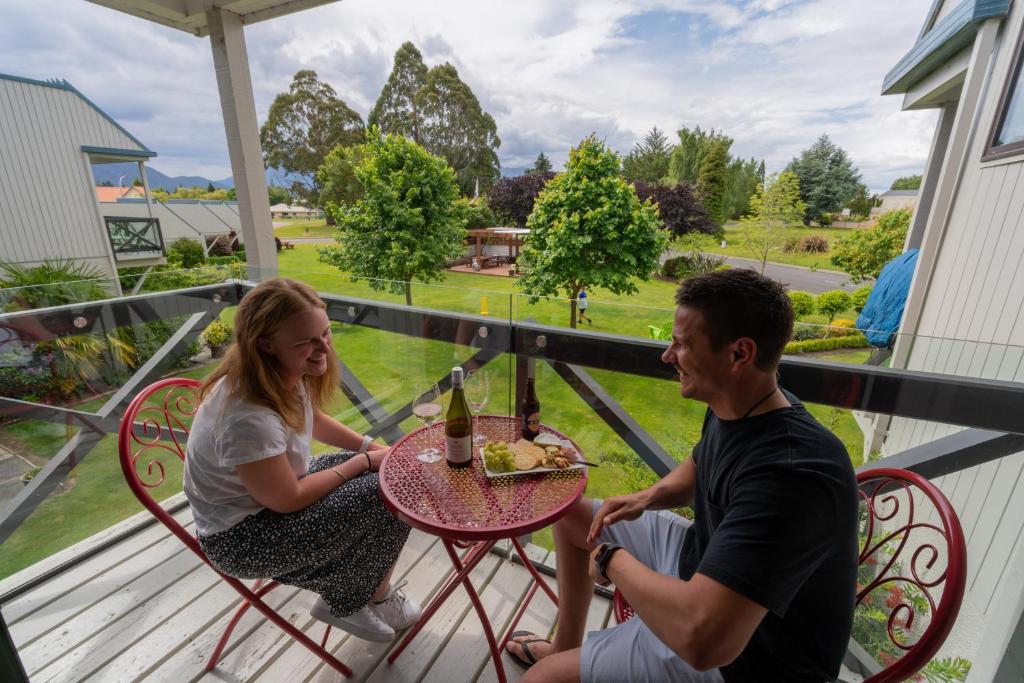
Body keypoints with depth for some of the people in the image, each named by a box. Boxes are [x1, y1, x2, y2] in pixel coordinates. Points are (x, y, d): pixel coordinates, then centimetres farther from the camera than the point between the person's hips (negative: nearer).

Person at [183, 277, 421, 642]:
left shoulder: (286, 372, -11)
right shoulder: (247, 417, -36)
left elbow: (314, 420, 8)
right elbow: (287, 500, -24)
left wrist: (374, 449, -2)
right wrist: (363, 462, -14)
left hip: (278, 491, 8)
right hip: (240, 537, -8)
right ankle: (375, 597, 12)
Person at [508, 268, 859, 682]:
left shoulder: (790, 473, -38)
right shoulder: (737, 407, -8)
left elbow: (701, 637, -44)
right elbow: (699, 469, 13)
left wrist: (611, 559, -25)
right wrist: (648, 497, -7)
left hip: (739, 649, -8)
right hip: (704, 557, 8)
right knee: (571, 514, 13)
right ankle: (566, 645, 31)